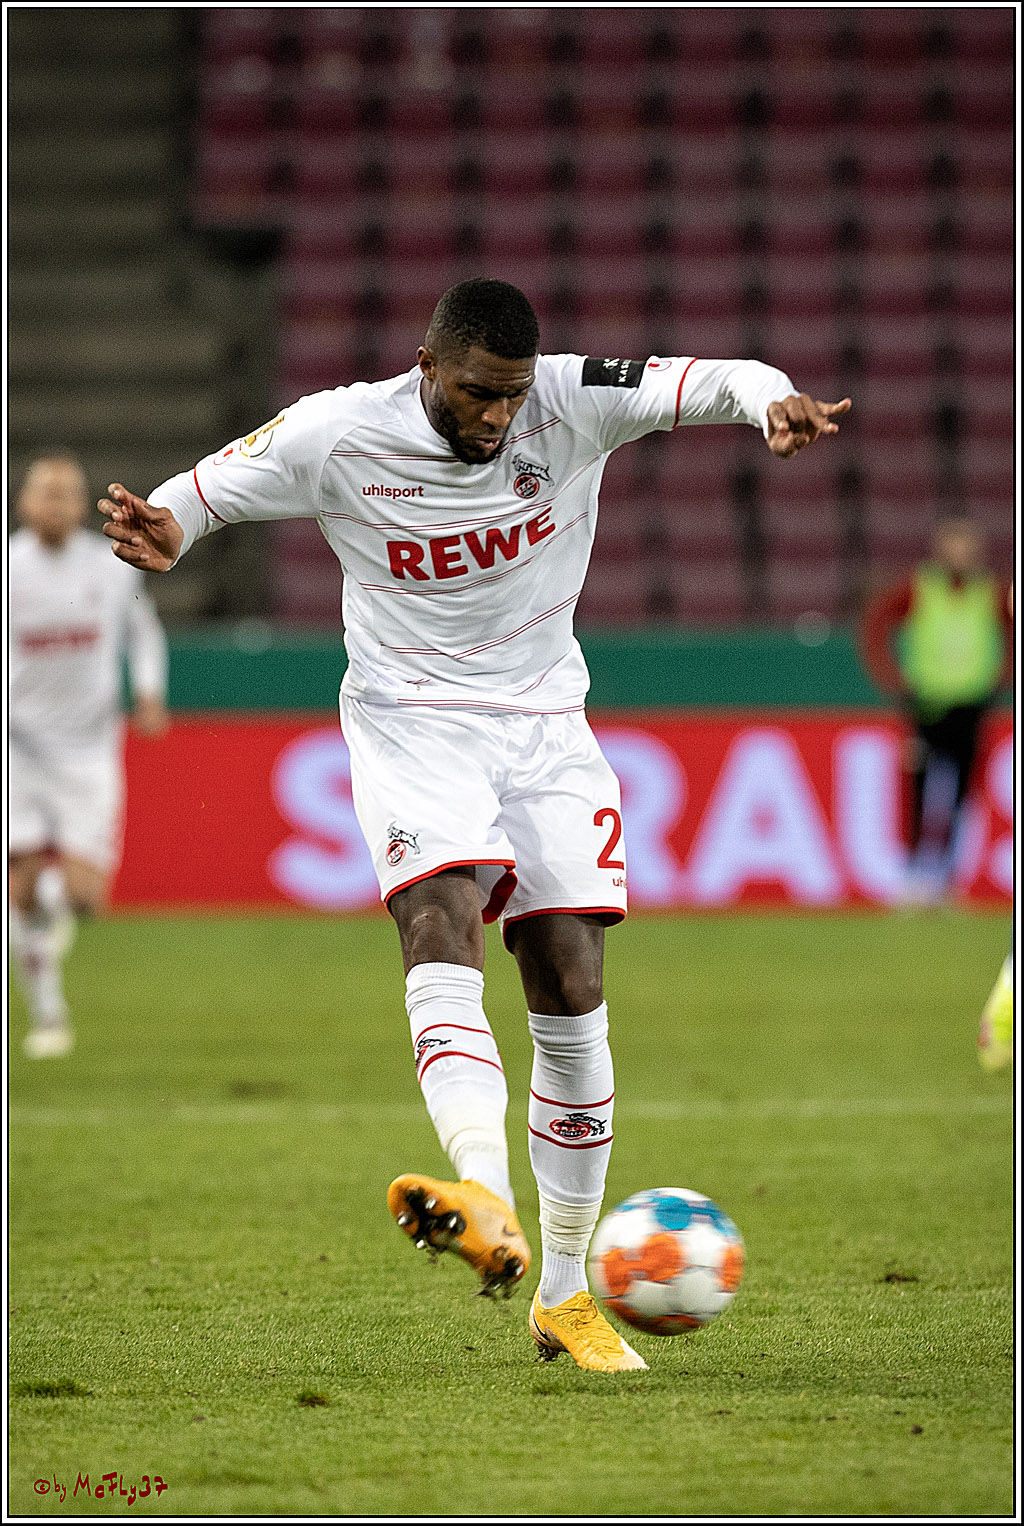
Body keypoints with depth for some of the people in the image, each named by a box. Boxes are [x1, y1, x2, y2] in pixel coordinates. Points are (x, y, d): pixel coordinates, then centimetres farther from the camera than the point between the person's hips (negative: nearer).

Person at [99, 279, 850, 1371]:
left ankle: (564, 1296, 8)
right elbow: (197, 496, -1)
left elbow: (713, 382, -20)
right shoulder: (338, 436, -12)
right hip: (411, 727, -2)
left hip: (544, 727, 2)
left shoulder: (574, 403, -11)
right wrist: (161, 531, -25)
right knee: (441, 925, -29)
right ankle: (489, 1208, -50)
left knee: (572, 1000, -3)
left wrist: (771, 403, -43)